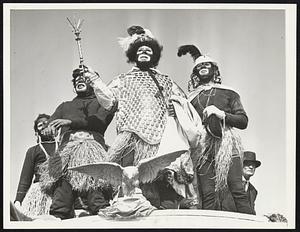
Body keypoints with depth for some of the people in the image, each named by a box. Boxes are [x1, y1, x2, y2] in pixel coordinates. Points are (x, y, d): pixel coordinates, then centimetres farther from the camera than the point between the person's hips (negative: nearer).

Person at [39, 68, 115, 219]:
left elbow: (101, 120, 5)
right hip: (66, 150, 2)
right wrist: (50, 128, -6)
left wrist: (71, 122, -3)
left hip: (93, 146, -2)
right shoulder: (65, 106, 37)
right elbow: (51, 123, 21)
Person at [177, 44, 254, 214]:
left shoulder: (228, 93, 16)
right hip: (202, 147, 1)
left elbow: (243, 121, 7)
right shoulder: (192, 98, 19)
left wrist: (221, 114, -5)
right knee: (208, 194, -7)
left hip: (226, 145, -1)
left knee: (238, 191, -11)